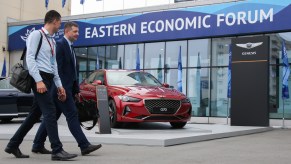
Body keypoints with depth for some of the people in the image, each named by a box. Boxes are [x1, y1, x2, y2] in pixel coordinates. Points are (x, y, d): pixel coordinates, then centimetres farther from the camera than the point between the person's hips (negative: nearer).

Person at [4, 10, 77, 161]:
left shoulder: (52, 41, 22)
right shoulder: (36, 35, -4)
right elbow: (30, 58, -13)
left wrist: (59, 85, 18)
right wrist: (38, 80, -21)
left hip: (47, 79, 9)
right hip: (40, 78, -9)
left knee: (35, 114, 10)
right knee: (50, 112, -14)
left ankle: (13, 145, 19)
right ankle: (57, 150, -15)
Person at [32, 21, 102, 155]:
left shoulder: (69, 47, 20)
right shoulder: (60, 44, -10)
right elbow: (57, 68, -18)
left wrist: (76, 89, 18)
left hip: (67, 88, 10)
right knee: (72, 115, -10)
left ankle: (38, 145, 19)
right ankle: (84, 146, -9)